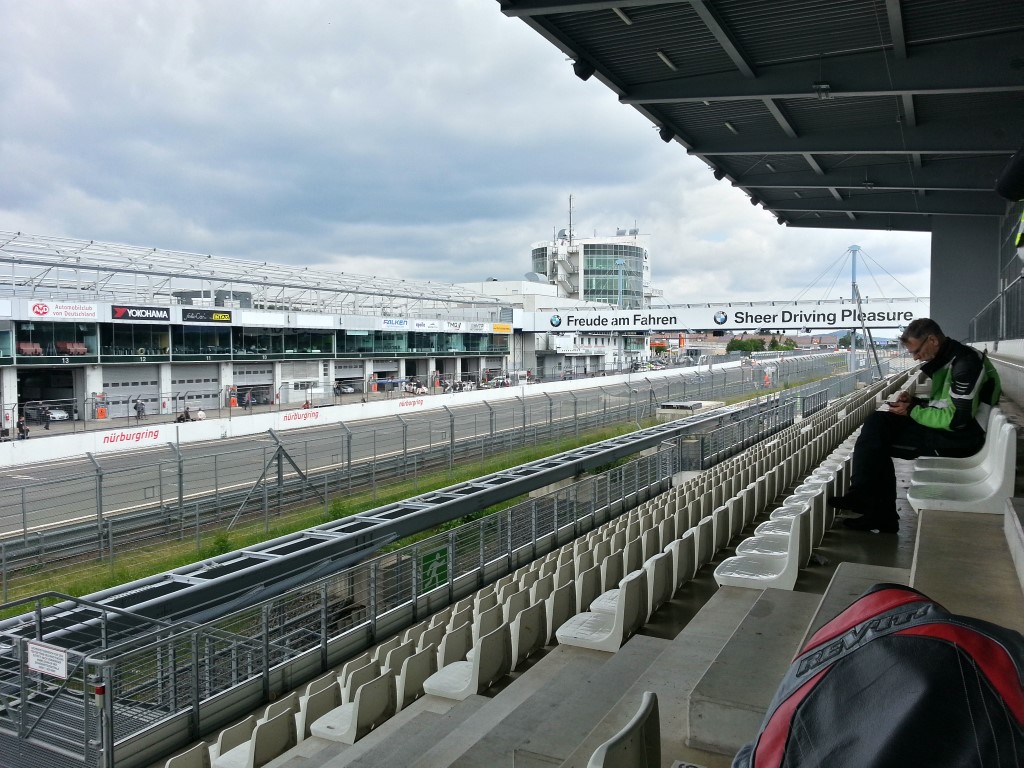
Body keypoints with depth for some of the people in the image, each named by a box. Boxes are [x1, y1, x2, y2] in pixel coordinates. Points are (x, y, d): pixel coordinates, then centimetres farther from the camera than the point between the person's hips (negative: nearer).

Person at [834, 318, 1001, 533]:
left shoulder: (966, 362, -16)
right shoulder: (946, 360, 14)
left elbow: (956, 420, -21)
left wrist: (912, 410, -12)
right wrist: (913, 401, 4)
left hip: (962, 436, -9)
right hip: (949, 428, 9)